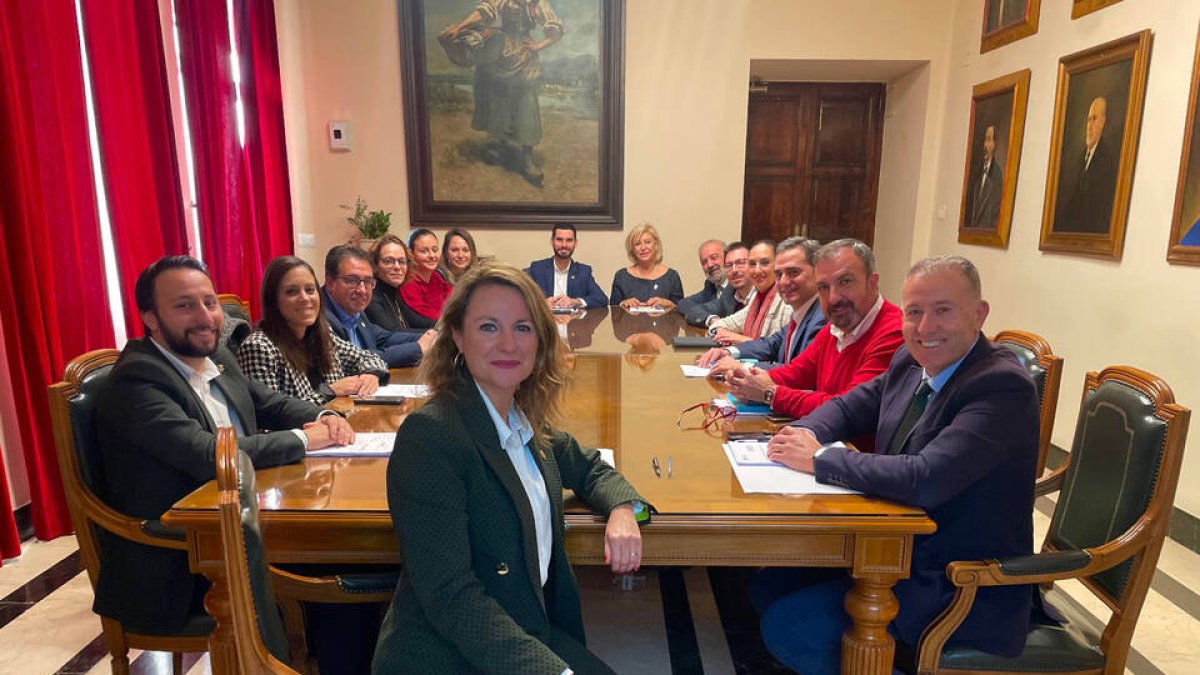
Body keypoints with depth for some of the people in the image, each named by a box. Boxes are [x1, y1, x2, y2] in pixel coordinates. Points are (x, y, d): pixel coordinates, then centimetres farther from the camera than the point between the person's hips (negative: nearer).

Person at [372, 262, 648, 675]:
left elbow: (590, 468, 17)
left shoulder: (525, 420, 2)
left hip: (535, 633, 7)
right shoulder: (430, 435, -20)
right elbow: (451, 597, -22)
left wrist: (622, 509, -4)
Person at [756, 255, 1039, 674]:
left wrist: (819, 459, -23)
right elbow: (849, 406, 14)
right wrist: (806, 433, -8)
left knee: (786, 626, -14)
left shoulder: (1003, 386, -23)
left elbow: (924, 479, -34)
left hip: (964, 592, -8)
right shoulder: (911, 361, 1)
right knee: (771, 584, 6)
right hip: (902, 552, 8)